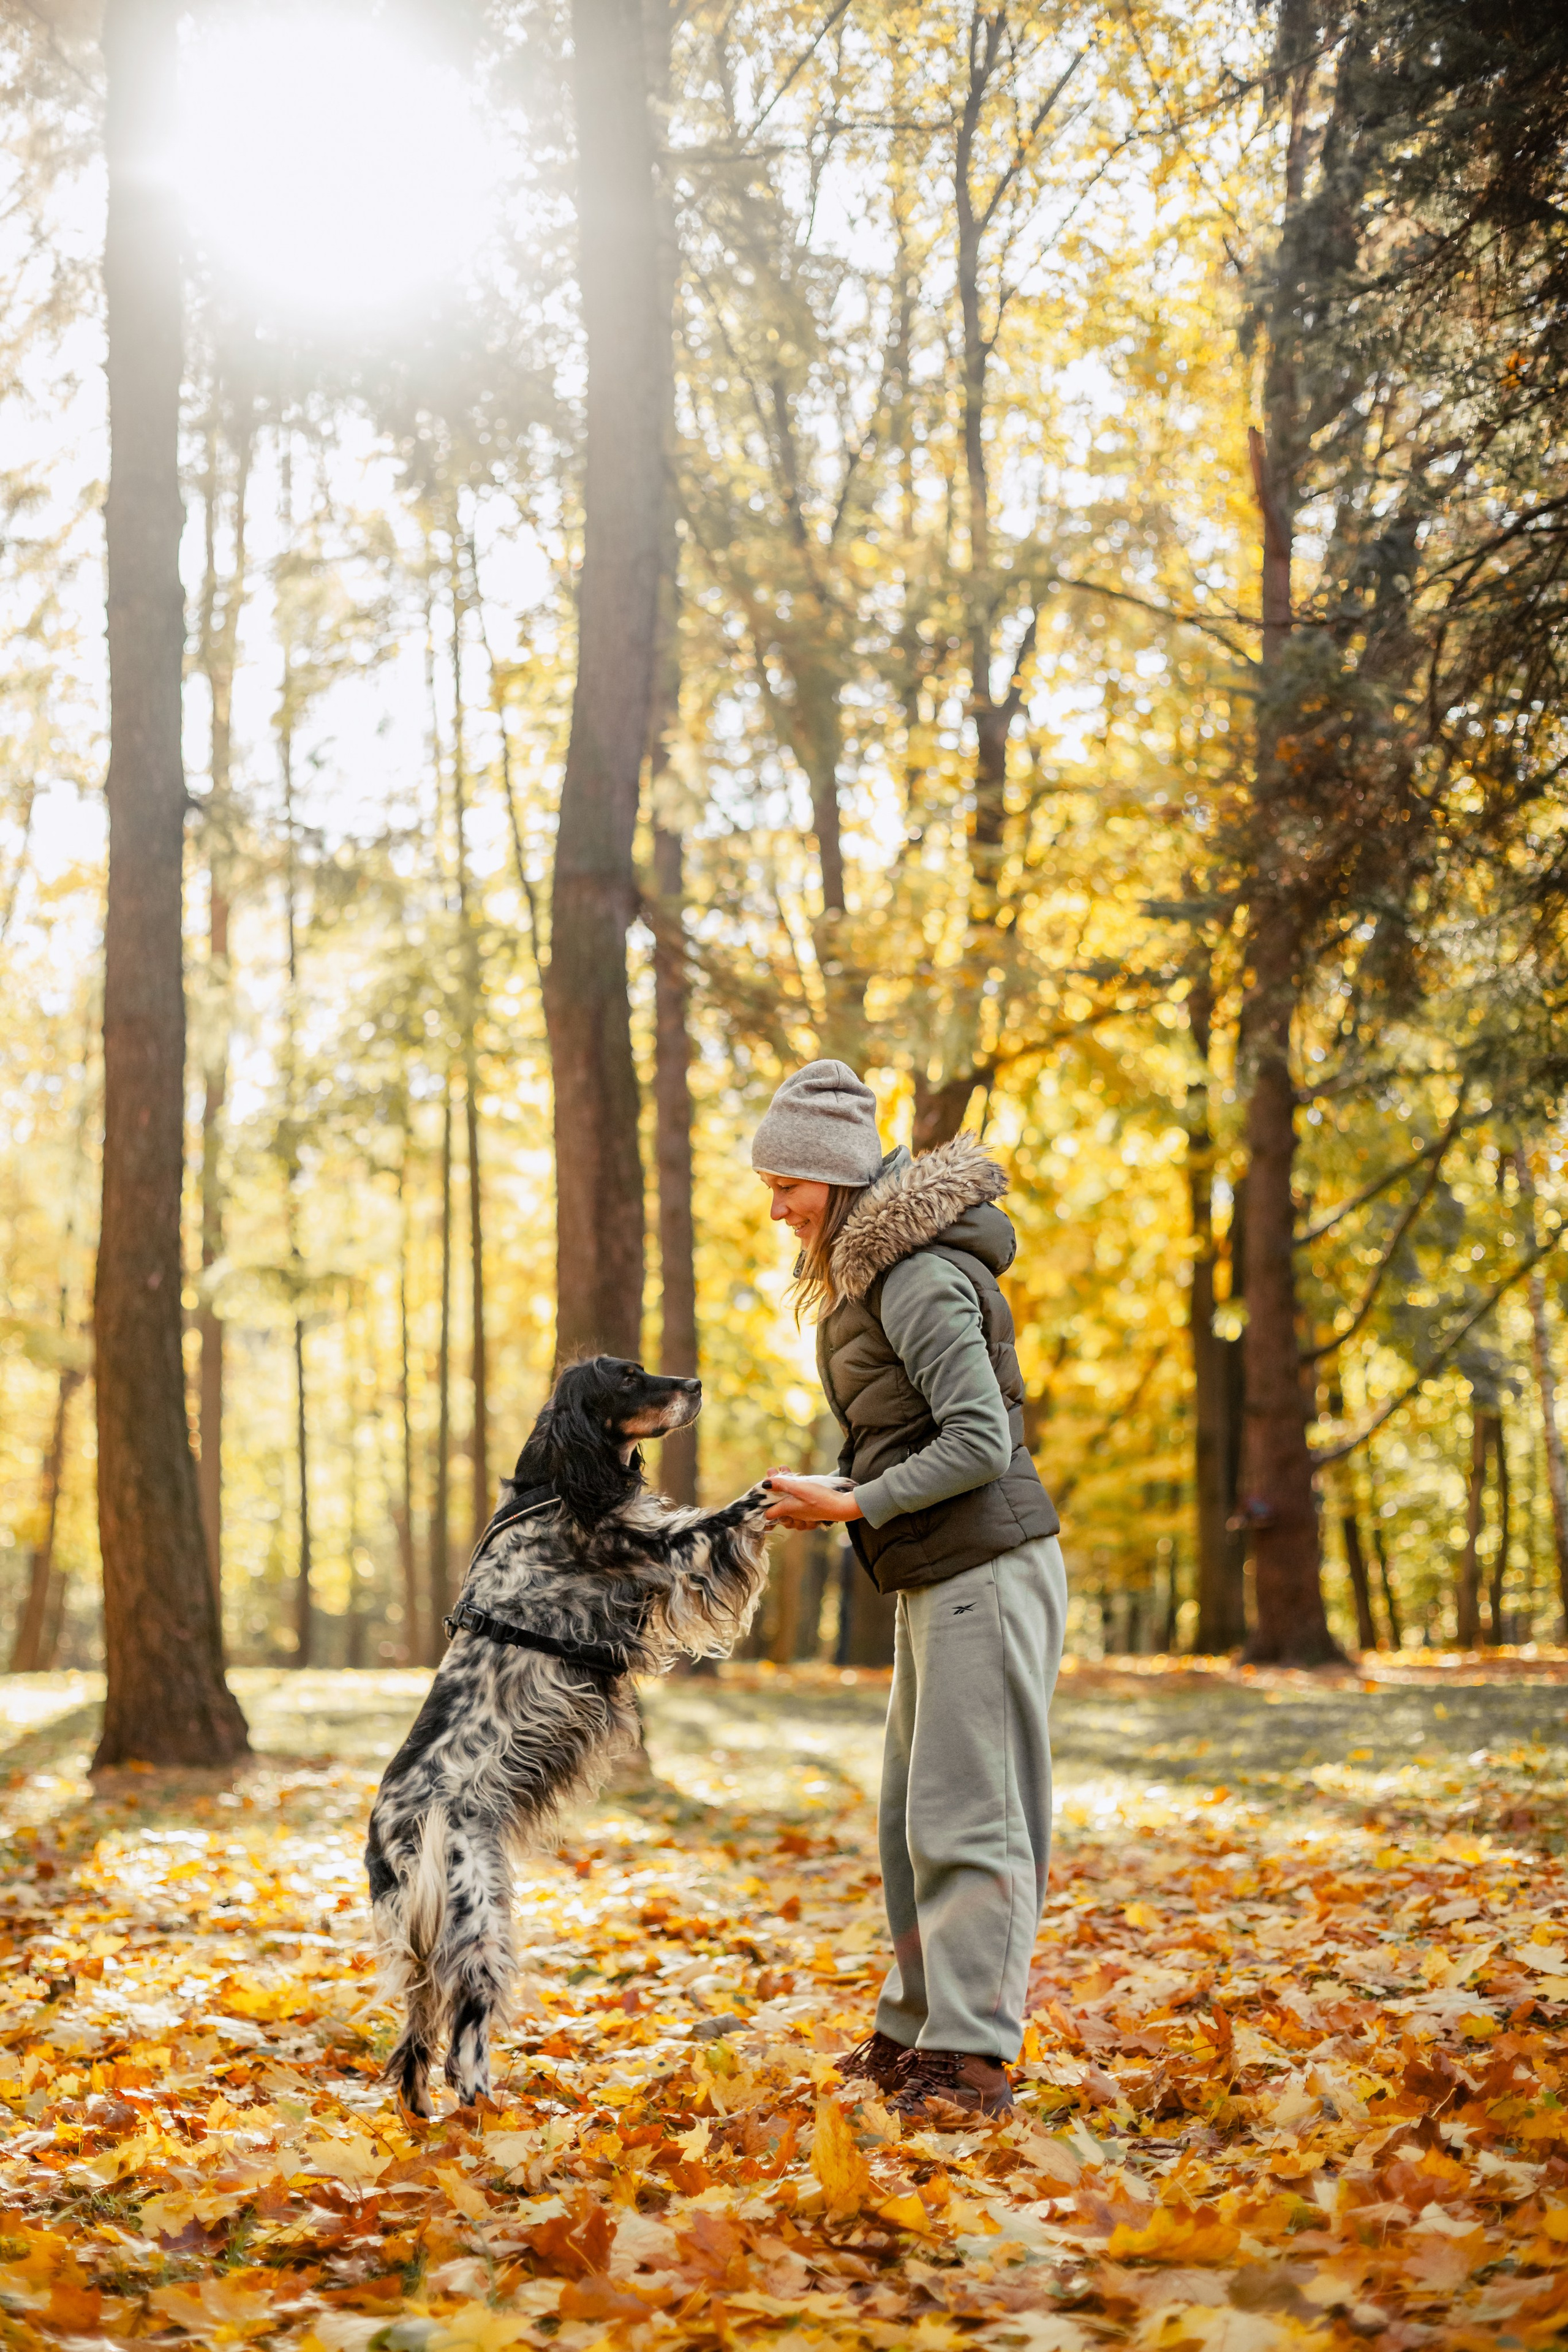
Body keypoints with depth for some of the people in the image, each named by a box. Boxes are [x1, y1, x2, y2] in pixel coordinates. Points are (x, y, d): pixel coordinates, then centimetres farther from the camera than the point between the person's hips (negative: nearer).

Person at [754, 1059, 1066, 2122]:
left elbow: (981, 1439, -21)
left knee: (968, 1815, -8)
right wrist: (829, 1496, 8)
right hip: (935, 1576, 10)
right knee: (913, 1816, 14)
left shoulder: (919, 1277, -17)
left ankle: (973, 2056, -4)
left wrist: (855, 1505, -17)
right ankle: (916, 2033, 23)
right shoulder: (868, 1271, 15)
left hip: (988, 1567, -10)